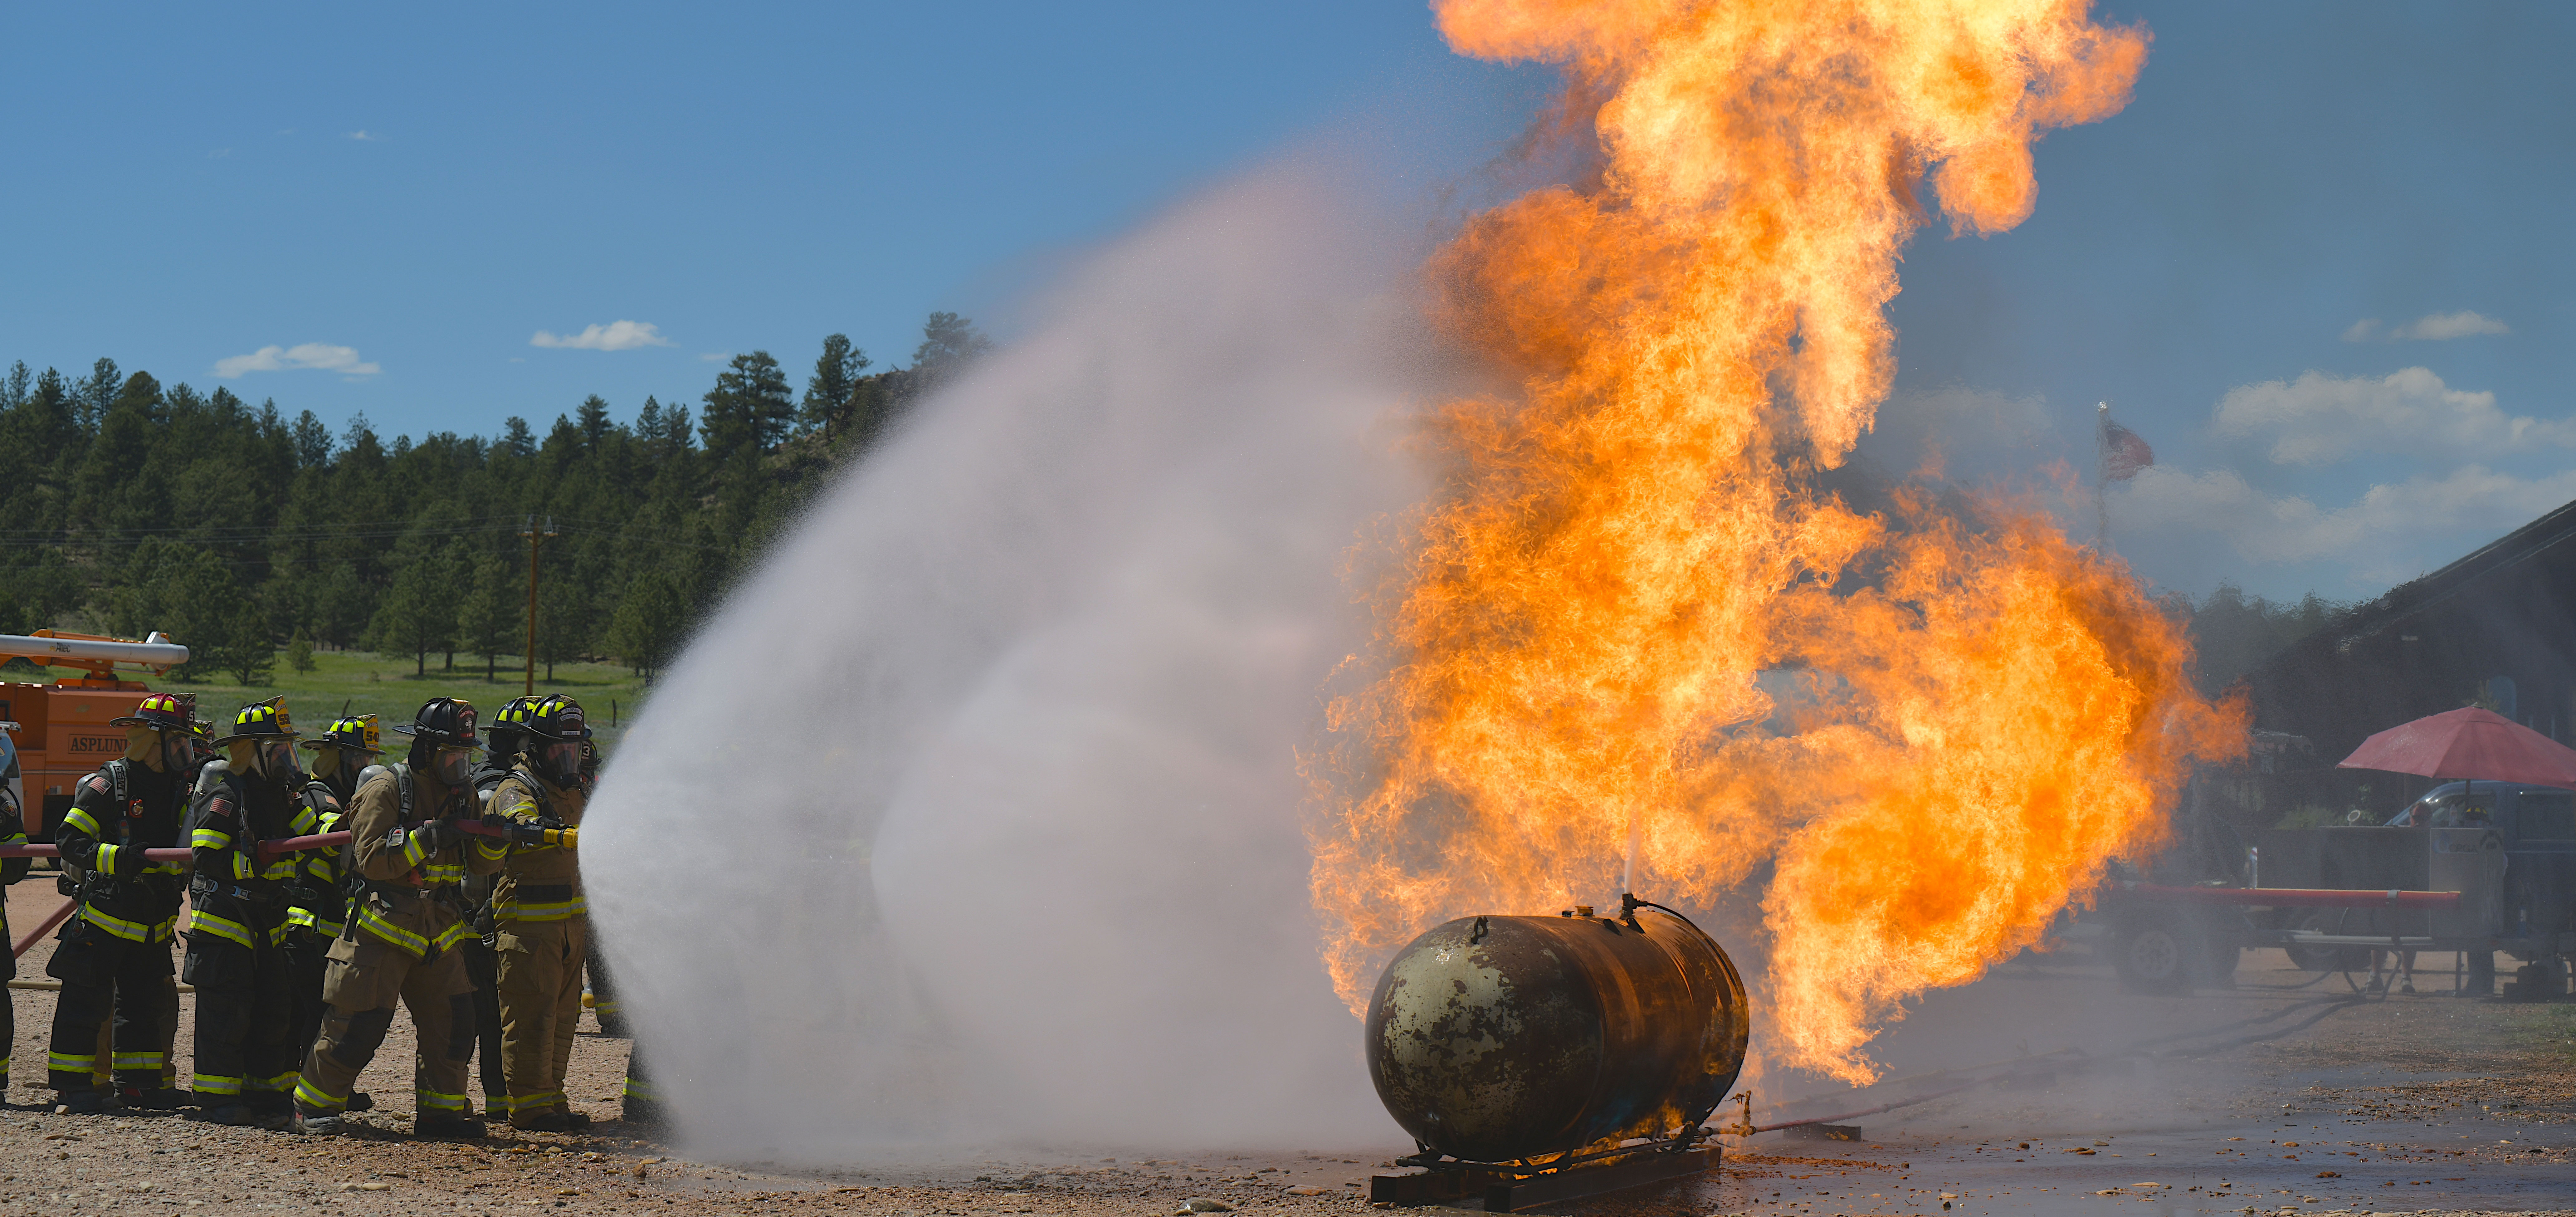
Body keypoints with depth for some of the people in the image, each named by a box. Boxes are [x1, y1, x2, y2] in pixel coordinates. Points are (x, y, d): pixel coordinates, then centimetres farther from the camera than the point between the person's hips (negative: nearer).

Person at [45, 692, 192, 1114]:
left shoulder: (177, 790, 9)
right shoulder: (109, 784, -12)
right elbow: (69, 841, -17)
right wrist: (120, 858, -29)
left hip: (153, 922, 7)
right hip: (104, 916, -6)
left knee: (144, 1001, 11)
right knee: (86, 1000, -4)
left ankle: (139, 1082, 19)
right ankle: (72, 1087, 2)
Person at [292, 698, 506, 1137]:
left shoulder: (462, 795, 11)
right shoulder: (386, 789, -10)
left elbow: (480, 864, 11)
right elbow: (372, 859, -19)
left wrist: (496, 840, -10)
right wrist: (427, 840, -24)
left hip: (437, 933, 6)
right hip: (383, 931, -6)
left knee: (452, 1019, 1)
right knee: (359, 1023, -6)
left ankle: (442, 1110, 11)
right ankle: (314, 1107, 7)